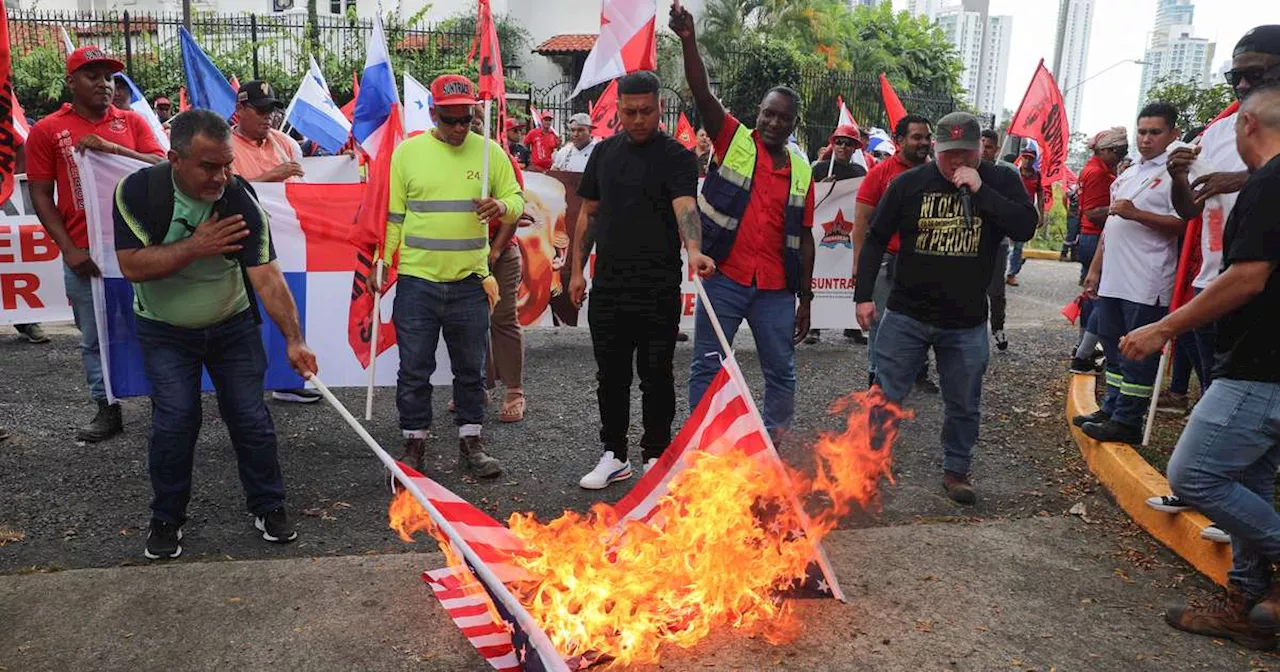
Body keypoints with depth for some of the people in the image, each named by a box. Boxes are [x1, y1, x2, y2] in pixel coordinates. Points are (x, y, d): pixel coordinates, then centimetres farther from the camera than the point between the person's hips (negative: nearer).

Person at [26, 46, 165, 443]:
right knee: (95, 337, 7)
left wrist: (112, 148, -16)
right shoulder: (47, 131, 5)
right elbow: (41, 195, 4)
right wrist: (69, 249, -5)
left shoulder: (132, 122, 9)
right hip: (84, 254, 0)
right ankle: (107, 411, 18)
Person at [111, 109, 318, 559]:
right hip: (164, 330, 0)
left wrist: (293, 339, -35)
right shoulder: (138, 191, -18)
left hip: (232, 326, 0)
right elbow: (132, 266, -21)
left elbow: (267, 276, -27)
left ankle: (268, 507, 18)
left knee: (250, 417, 0)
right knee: (174, 421, -6)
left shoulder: (241, 202, -21)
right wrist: (194, 247, -30)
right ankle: (166, 518, 15)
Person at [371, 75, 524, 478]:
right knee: (414, 370, 6)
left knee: (471, 370, 11)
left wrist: (502, 207, -15)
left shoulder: (490, 152, 2)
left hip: (470, 282, 1)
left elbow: (517, 200, 8)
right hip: (416, 281, -1)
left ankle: (471, 445, 24)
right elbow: (392, 214, 5)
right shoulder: (407, 152, 1)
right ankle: (414, 447, 21)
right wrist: (381, 263, -1)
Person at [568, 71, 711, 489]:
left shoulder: (676, 156, -5)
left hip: (658, 288, -4)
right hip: (607, 285, 5)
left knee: (656, 376, 5)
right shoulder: (604, 153, 11)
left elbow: (685, 207, -21)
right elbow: (588, 214, 16)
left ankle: (655, 457, 20)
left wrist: (694, 250, -41)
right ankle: (614, 456, 25)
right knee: (611, 375, 11)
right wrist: (577, 270, 11)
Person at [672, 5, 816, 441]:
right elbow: (702, 94, -15)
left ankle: (775, 446, 28)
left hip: (777, 290, 3)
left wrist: (805, 298, 9)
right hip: (724, 280, -3)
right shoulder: (734, 140, 0)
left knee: (781, 373, 11)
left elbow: (803, 238, 9)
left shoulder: (801, 170, 7)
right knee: (708, 368, 4)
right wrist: (688, 40, -30)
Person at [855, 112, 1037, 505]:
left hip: (966, 322, 1)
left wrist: (981, 190, -21)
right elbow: (876, 239, 3)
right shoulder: (909, 183, -2)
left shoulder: (1000, 183, -1)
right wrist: (864, 295, -2)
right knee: (884, 396, 3)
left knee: (964, 405, 13)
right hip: (906, 315, -1)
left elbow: (1026, 228, -15)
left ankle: (956, 471, 32)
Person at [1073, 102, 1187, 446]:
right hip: (1113, 280, 8)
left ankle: (1127, 422, 5)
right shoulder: (1128, 175, 19)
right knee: (1114, 350, 15)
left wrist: (1136, 214, -21)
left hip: (1146, 285, -8)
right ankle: (1111, 410, 26)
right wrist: (1095, 269, 19)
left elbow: (1184, 224, -17)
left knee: (1138, 356, -1)